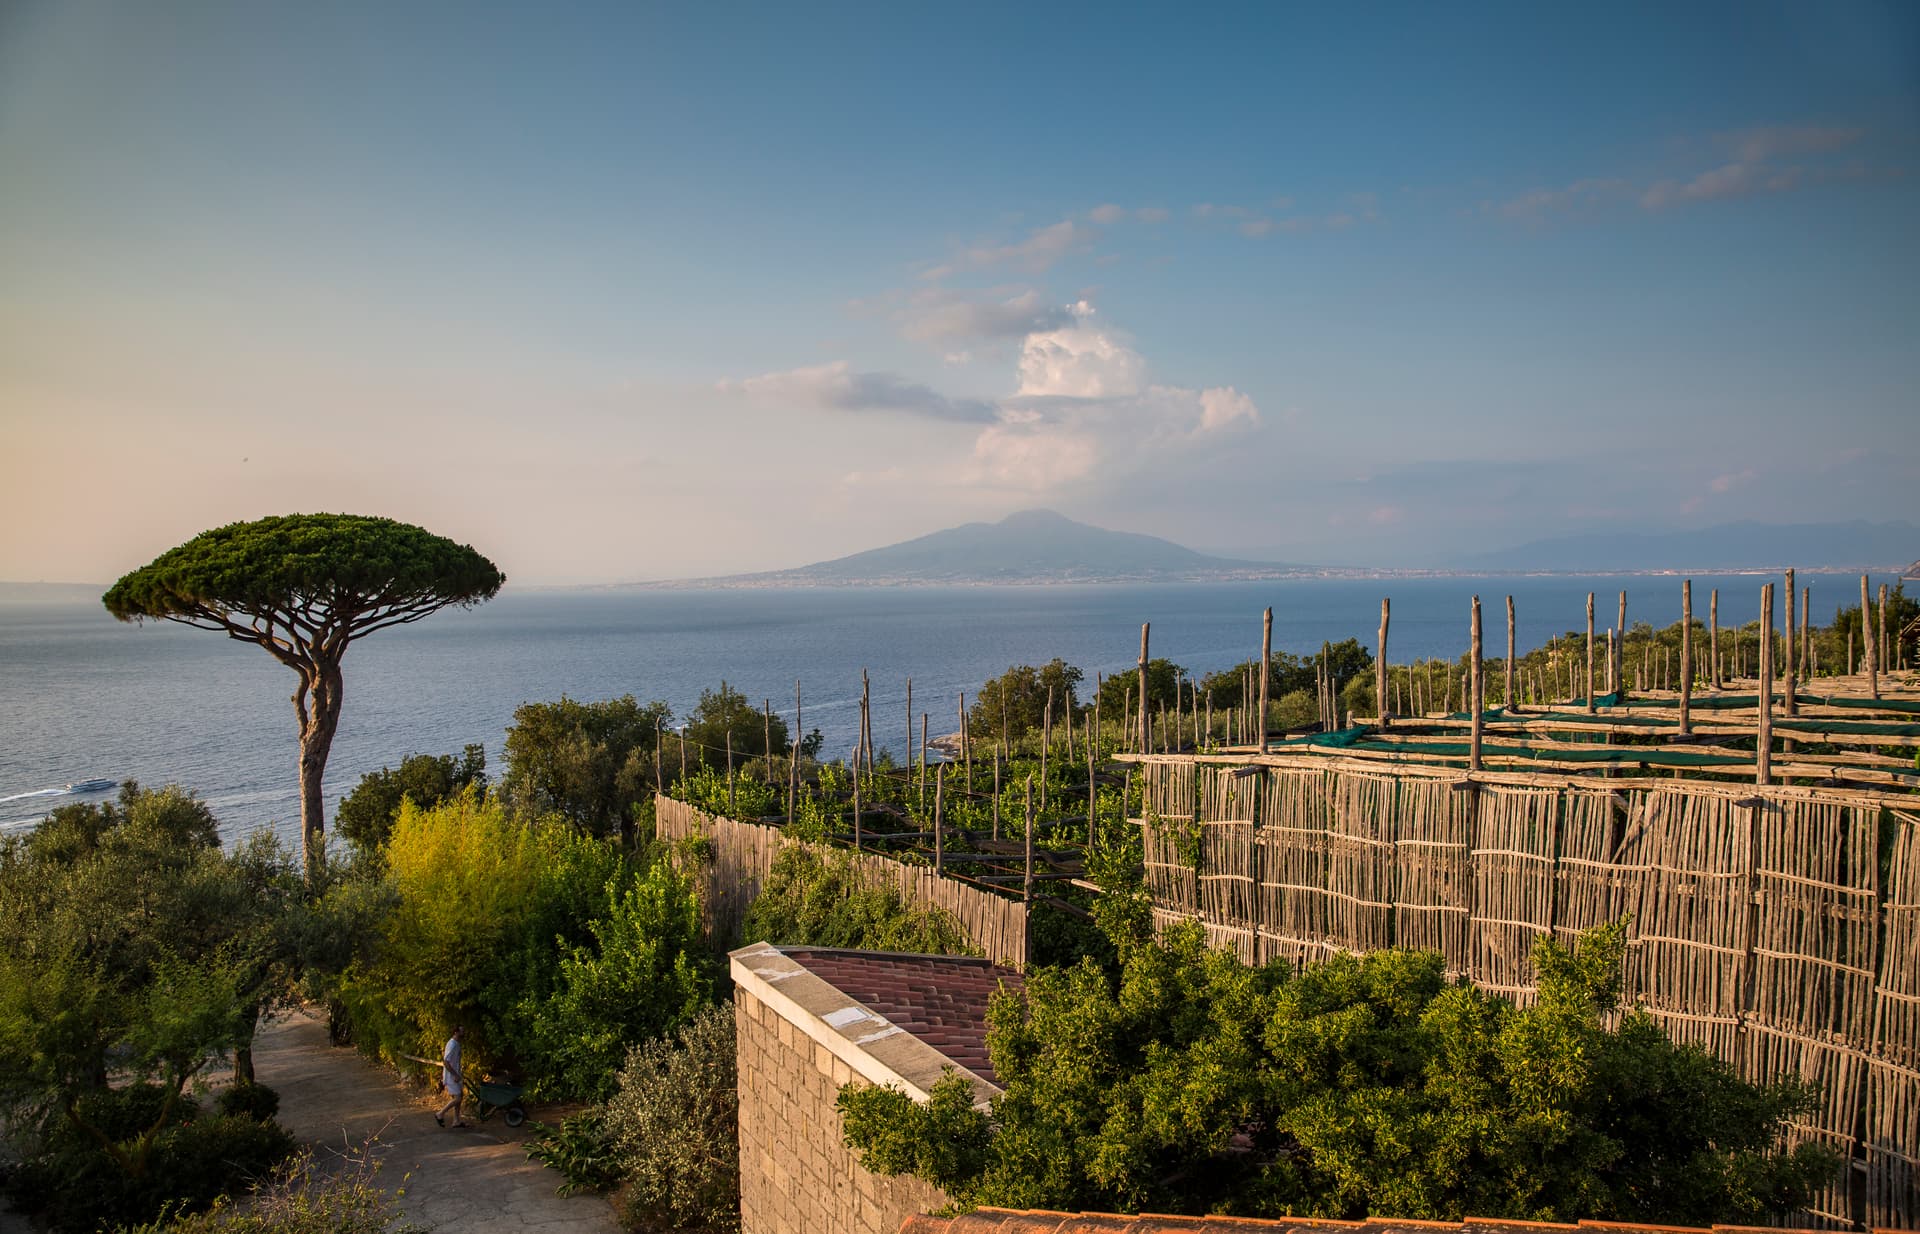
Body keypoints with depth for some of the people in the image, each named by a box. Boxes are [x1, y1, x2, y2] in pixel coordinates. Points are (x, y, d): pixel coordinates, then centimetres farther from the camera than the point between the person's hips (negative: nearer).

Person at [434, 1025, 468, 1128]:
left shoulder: (456, 1043, 9)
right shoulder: (452, 1045, -21)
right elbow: (446, 1062, -25)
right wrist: (456, 1075, -22)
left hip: (455, 1075, 10)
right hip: (451, 1077, -10)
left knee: (459, 1097, 11)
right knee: (457, 1098, -8)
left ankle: (457, 1120, 16)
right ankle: (440, 1115, 5)